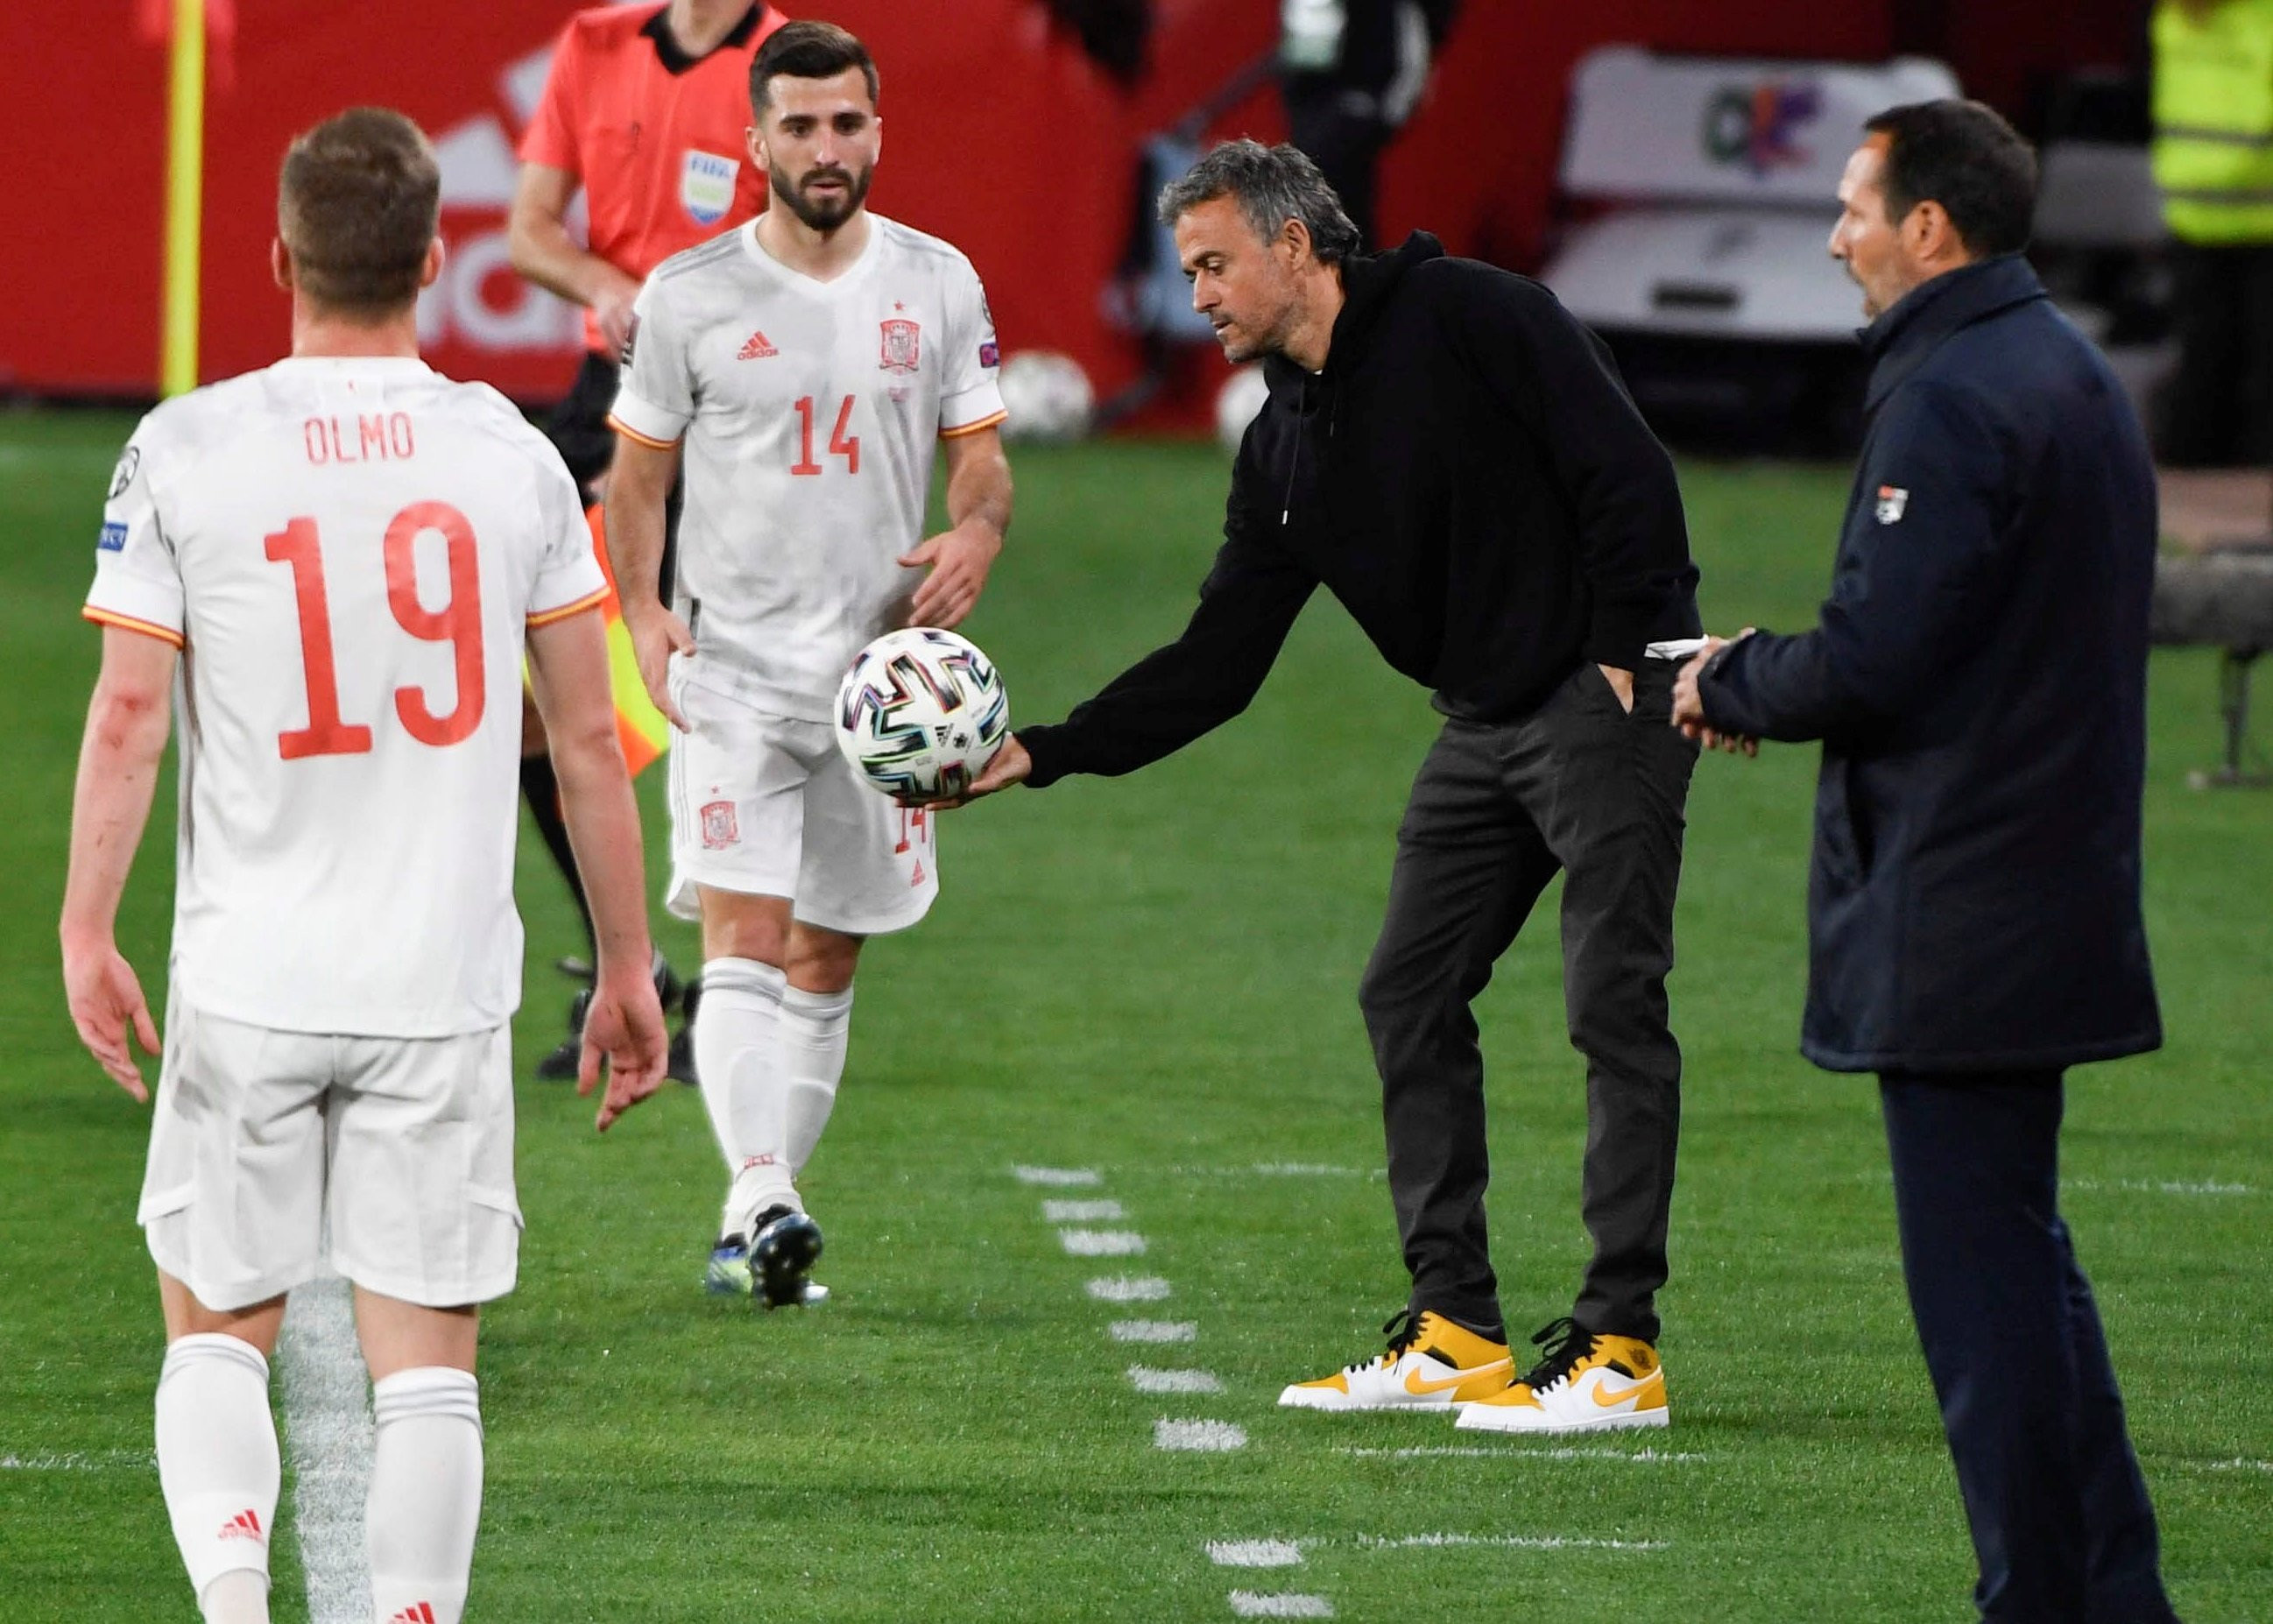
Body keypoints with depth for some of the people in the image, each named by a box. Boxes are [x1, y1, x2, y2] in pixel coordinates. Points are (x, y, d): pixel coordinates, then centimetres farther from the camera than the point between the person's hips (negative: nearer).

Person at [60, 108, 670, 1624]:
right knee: (426, 1359, 4)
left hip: (248, 984, 0)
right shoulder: (513, 456, 0)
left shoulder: (185, 450, -4)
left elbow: (129, 717, -7)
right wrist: (629, 966, 12)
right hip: (447, 987, 0)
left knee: (216, 1331, 12)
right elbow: (590, 737, 4)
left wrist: (86, 935, 1)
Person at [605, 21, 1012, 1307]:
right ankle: (761, 1197, -30)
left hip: (880, 666, 3)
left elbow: (983, 459, 10)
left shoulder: (938, 284, 4)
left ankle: (753, 1237, 17)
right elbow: (639, 472, 7)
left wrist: (975, 537, -13)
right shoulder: (690, 297, -1)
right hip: (733, 670, -3)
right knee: (745, 945, -17)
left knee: (826, 964, 8)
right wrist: (644, 614, -8)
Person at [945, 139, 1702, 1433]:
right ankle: (1455, 1334, 13)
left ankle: (1620, 1348, -10)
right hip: (1485, 730, 9)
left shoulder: (1465, 317, -10)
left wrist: (1620, 661, -18)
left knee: (1613, 1002, -10)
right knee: (1411, 998, 7)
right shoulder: (1286, 447, 12)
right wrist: (1041, 755, 5)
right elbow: (1218, 664, 12)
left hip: (1612, 695, -9)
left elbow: (1623, 468, -15)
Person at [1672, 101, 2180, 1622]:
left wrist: (1733, 685, -3)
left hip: (1954, 923, -10)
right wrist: (1772, 678, 15)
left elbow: (1872, 662, -22)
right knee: (2022, 1257, 18)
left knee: (1982, 1277, -5)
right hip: (2058, 907, 10)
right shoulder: (2074, 372, 14)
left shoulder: (1951, 399, -17)